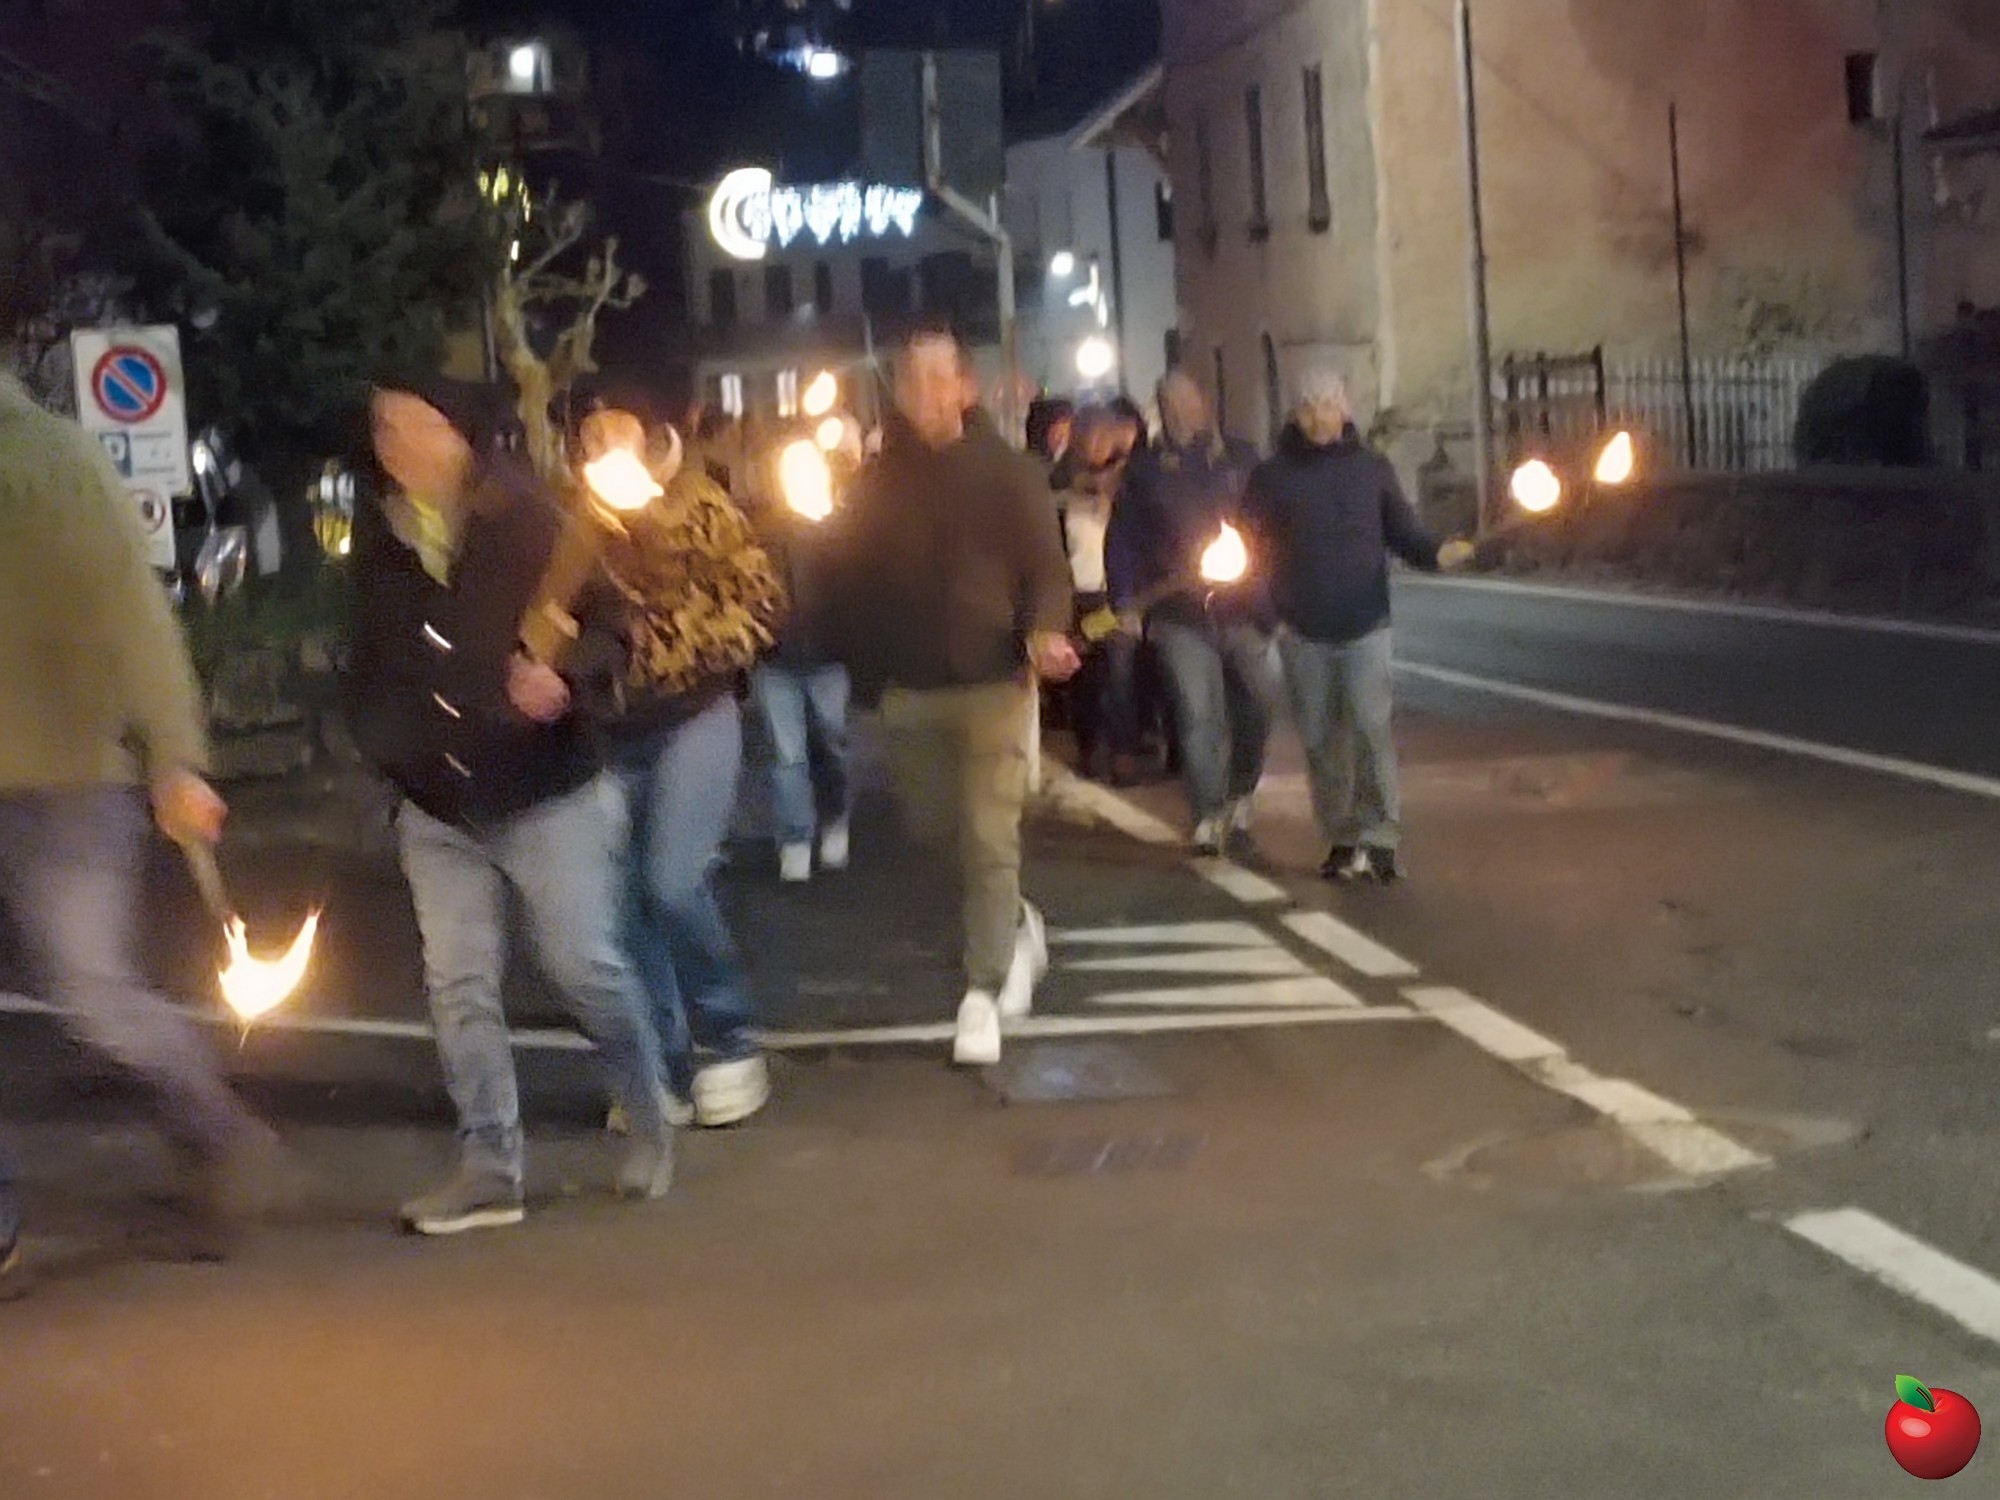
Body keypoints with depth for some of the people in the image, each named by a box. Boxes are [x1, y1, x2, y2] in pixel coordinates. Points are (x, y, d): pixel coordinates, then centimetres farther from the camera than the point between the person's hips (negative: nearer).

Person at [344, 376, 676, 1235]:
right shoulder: (378, 537, 5)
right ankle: (489, 1167, 11)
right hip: (437, 805, 5)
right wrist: (375, 735, 8)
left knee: (584, 964, 1)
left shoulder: (526, 518, -9)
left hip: (546, 792, -5)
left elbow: (606, 619, -7)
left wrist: (563, 674, -25)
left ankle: (649, 1121, 23)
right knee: (458, 986, 4)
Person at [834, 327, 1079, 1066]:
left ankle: (983, 991, 3)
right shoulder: (877, 481, 3)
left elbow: (1046, 565, -9)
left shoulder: (1006, 471, -5)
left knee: (989, 838, -6)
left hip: (991, 679, -4)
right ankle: (1014, 922, 40)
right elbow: (857, 579, 8)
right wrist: (868, 669, 2)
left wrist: (1046, 631, -27)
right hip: (908, 688, 4)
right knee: (936, 827, 14)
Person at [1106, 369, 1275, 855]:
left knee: (1257, 705, 4)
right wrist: (1127, 601, -5)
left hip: (1244, 609, 1)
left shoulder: (1241, 459, 6)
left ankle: (1241, 793, 27)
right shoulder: (1145, 469, 4)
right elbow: (1123, 537, 3)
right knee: (1197, 716, -5)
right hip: (1179, 614, -1)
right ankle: (1208, 818, 2)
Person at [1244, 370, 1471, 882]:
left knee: (1370, 725, -15)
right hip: (1303, 631, 1)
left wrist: (1438, 552, -16)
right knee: (1321, 738, 7)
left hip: (1365, 623, -1)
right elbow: (1255, 547, 3)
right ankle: (1342, 840, 18)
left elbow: (1404, 533, 5)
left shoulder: (1371, 467, 5)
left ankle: (1380, 838, -12)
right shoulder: (1273, 475, 4)